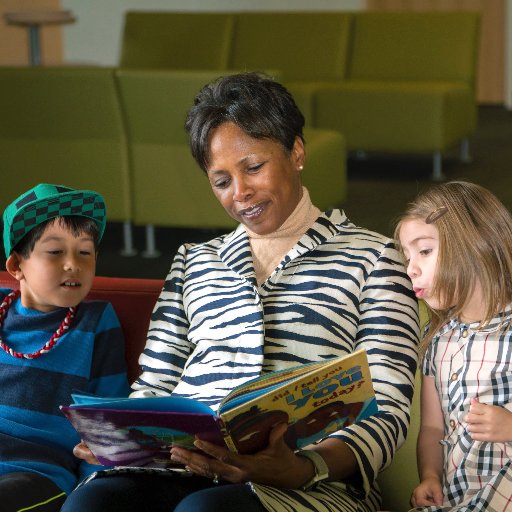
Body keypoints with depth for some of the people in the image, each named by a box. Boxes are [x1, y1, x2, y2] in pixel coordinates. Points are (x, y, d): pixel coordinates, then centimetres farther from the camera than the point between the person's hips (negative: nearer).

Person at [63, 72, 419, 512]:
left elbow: (387, 411, 1)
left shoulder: (370, 258, 11)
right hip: (186, 469, 5)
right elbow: (153, 385, 23)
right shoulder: (194, 261, 26)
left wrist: (303, 470, -20)